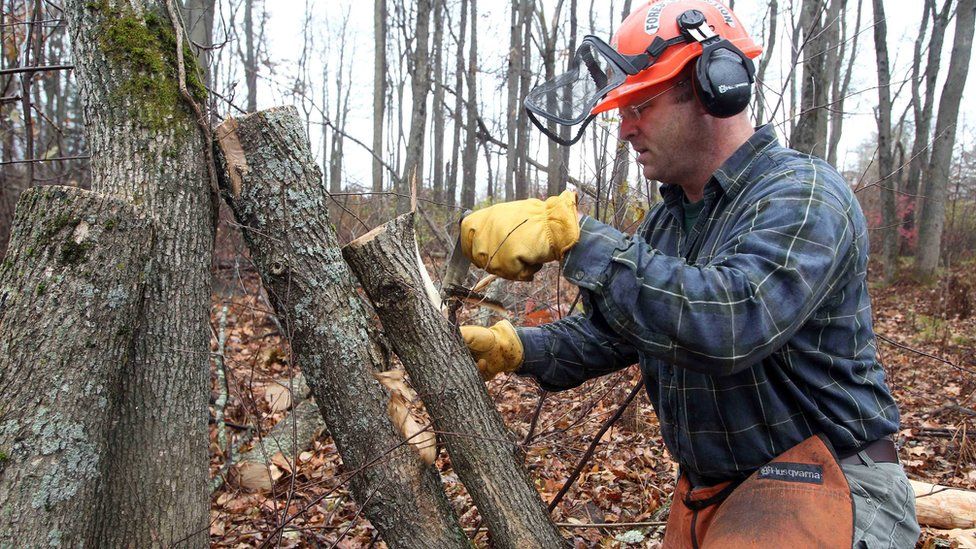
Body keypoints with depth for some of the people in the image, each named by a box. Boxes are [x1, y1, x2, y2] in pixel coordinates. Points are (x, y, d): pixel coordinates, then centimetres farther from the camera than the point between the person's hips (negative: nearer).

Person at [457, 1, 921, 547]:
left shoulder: (803, 194, -18)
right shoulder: (668, 219, 8)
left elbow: (730, 322, -35)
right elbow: (608, 331, 10)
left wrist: (572, 233, -34)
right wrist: (511, 347, -6)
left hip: (815, 496, -7)